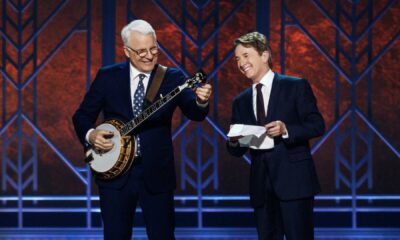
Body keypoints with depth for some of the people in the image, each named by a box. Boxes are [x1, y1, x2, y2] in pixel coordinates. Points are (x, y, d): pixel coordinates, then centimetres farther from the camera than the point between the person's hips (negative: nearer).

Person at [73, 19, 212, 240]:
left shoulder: (172, 78, 0)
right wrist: (90, 135, -12)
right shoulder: (108, 77, 3)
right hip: (115, 172, 1)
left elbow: (194, 113, -14)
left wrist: (201, 101, -36)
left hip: (157, 174, -1)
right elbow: (82, 115, 8)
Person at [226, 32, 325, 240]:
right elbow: (237, 151, 15)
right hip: (261, 184, 5)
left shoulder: (296, 86, 2)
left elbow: (317, 125, -4)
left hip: (294, 180, -5)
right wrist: (234, 141, -9)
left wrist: (286, 129, -20)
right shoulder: (241, 102, 16)